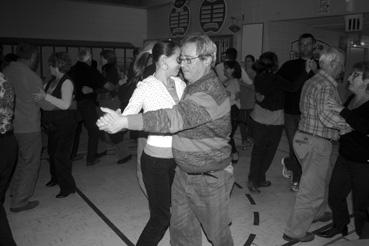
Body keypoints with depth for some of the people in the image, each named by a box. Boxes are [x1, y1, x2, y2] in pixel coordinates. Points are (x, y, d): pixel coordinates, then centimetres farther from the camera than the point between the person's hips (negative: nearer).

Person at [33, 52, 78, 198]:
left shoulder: (67, 82, -14)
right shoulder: (51, 82, 10)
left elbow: (66, 104, -24)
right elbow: (43, 98, 17)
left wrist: (46, 97, -28)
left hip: (65, 124, -8)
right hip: (52, 124, 8)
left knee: (61, 155, -6)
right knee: (52, 152, 18)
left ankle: (67, 186, 6)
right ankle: (55, 178, 38)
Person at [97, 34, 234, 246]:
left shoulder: (211, 92, -26)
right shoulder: (193, 86, 6)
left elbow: (174, 118, -38)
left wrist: (125, 121, -43)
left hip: (210, 178, -8)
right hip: (184, 172, 8)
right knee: (181, 229, 18)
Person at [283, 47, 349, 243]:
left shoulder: (312, 81, 12)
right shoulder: (326, 86, -19)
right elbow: (327, 115, -31)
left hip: (304, 137, 10)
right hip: (316, 143, -10)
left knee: (324, 177, 29)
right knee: (312, 190, 1)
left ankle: (318, 212, 49)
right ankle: (295, 231, 13)